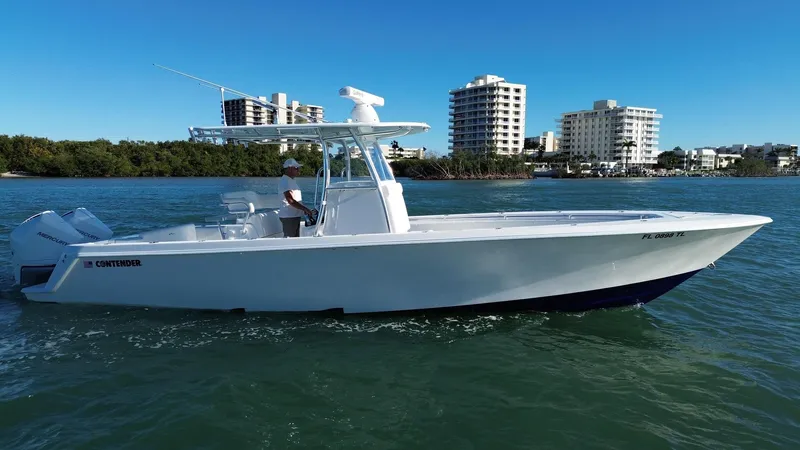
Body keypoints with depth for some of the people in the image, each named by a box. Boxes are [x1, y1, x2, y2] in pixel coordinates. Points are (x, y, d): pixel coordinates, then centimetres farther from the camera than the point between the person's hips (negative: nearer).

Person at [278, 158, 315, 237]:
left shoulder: (291, 180, 17)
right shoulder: (284, 181, -15)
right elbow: (291, 201, -23)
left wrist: (306, 210, 14)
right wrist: (306, 209, -22)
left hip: (295, 216, 10)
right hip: (288, 217, -10)